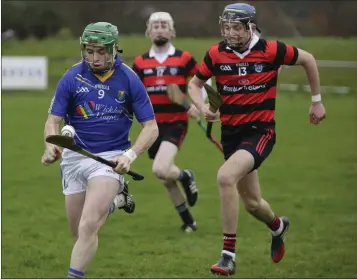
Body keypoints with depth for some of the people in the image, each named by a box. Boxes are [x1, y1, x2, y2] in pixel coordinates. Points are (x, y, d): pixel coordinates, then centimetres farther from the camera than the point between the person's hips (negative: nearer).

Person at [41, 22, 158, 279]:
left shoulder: (129, 80, -7)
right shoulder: (72, 77, -5)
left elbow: (151, 127, -4)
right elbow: (53, 120, -3)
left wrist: (130, 155, -20)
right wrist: (52, 146, -25)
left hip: (111, 158, -3)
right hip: (75, 157, 3)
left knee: (88, 227, -19)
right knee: (79, 232, 12)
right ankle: (113, 202, 43)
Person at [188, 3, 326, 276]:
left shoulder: (271, 50, -11)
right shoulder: (216, 54, -3)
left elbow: (307, 59, 5)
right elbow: (194, 84, 11)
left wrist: (317, 100, 10)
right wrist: (202, 107, -10)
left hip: (261, 130, -4)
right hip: (231, 132, 5)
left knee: (226, 176, -29)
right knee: (252, 202, 14)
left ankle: (229, 255, -22)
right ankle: (277, 226, 52)